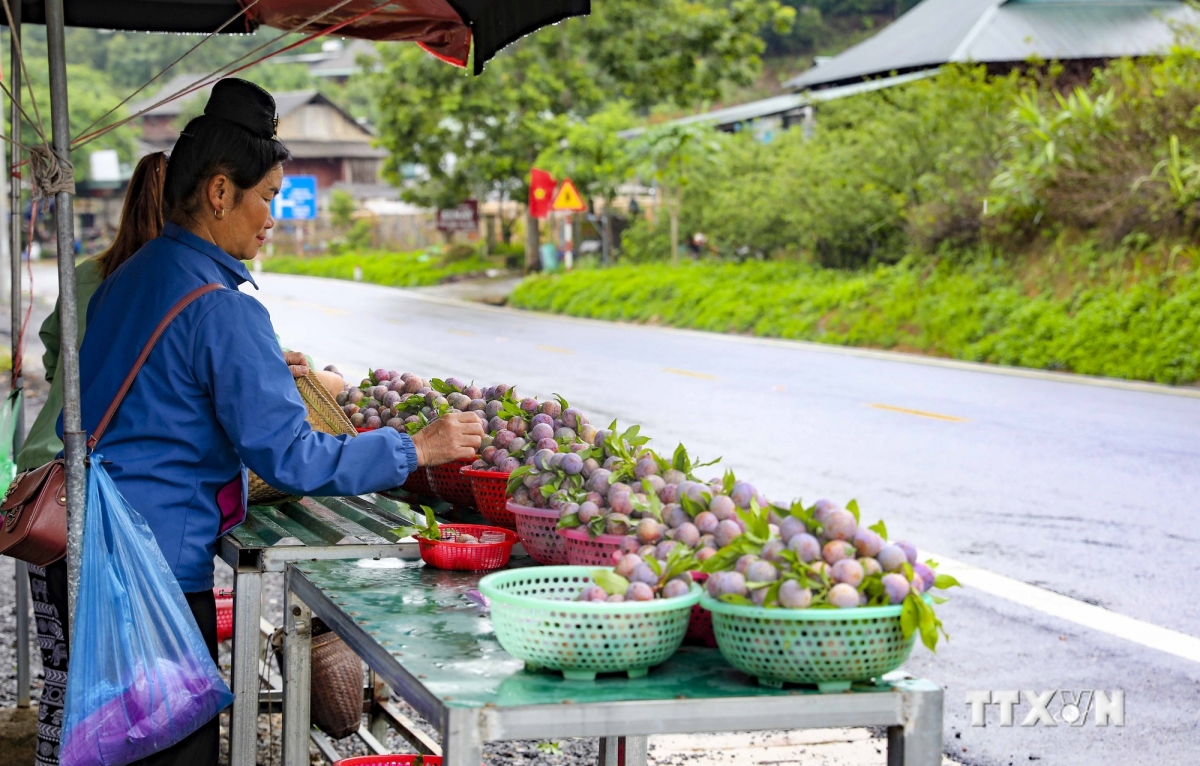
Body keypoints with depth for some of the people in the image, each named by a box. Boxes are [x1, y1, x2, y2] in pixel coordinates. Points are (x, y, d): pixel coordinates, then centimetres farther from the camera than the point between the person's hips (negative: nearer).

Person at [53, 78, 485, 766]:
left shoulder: (131, 276, 11)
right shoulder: (222, 308, -17)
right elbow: (290, 457, -19)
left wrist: (263, 371, 24)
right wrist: (415, 450, -12)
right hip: (162, 563, -9)